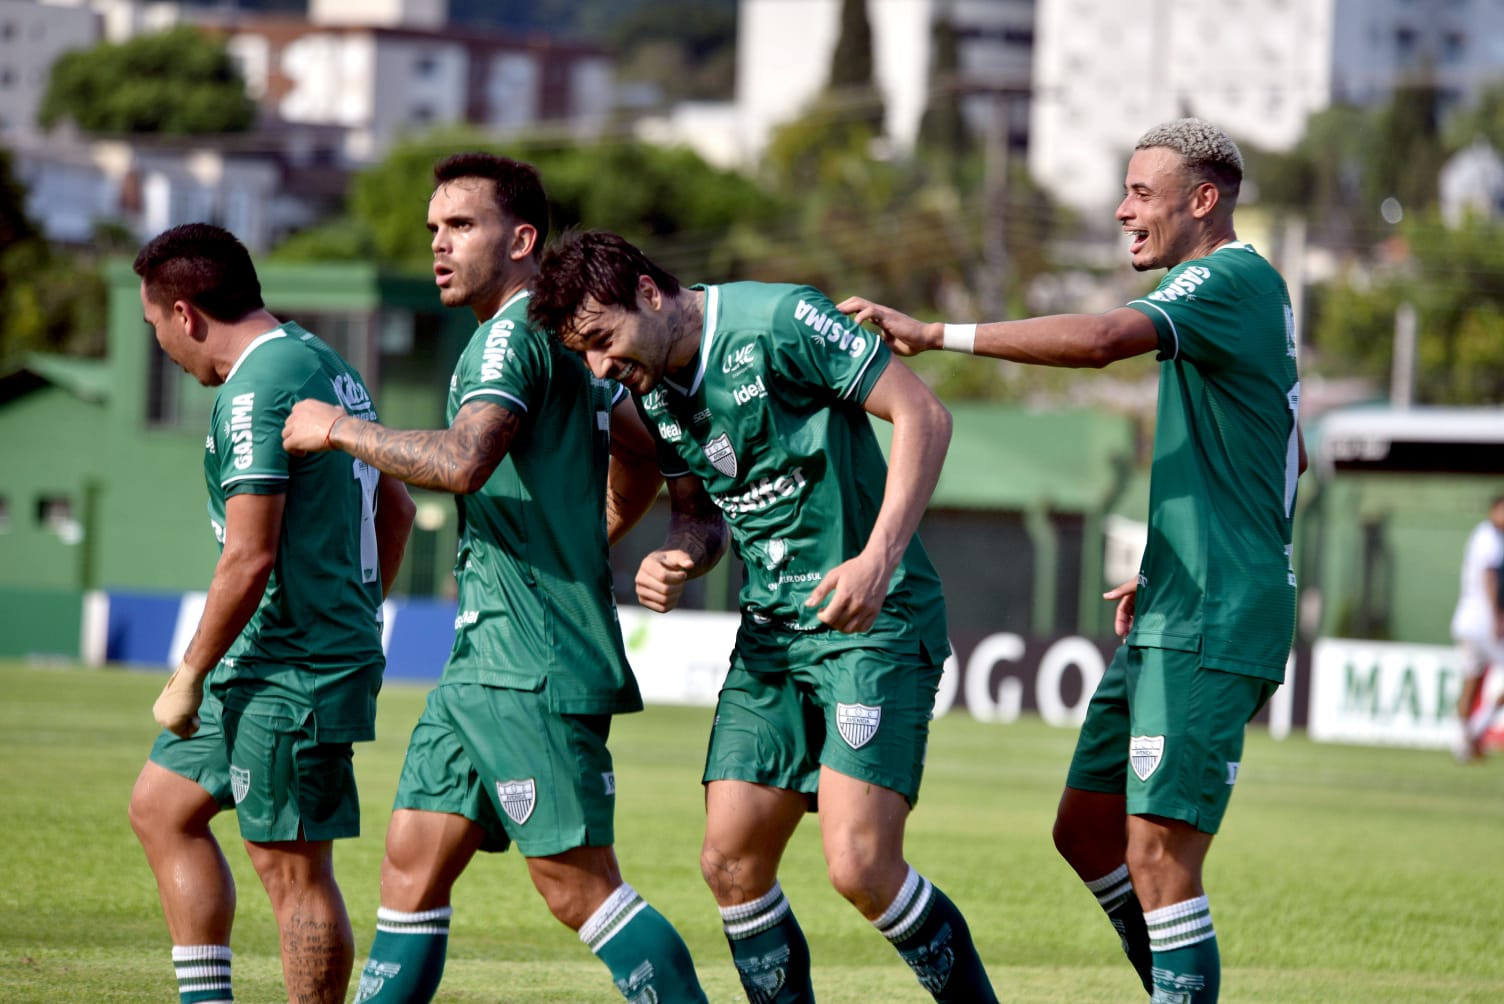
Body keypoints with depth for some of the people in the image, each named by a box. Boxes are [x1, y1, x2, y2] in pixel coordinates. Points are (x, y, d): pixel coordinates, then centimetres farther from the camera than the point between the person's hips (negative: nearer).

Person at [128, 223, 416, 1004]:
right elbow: (396, 508, 21)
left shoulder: (255, 392, -17)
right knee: (160, 809, 16)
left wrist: (189, 679, -14)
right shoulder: (327, 366, 13)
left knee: (292, 868, -5)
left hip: (288, 672, -10)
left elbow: (248, 559, -22)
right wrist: (355, 618, 25)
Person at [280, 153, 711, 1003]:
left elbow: (463, 461, -27)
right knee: (412, 862, 8)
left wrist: (340, 429, -14)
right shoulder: (557, 336, 19)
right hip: (485, 655, 10)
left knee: (578, 881, -9)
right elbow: (651, 454, 29)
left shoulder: (515, 332, -11)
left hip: (532, 667, -10)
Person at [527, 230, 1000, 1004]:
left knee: (859, 866, -18)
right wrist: (672, 561, -3)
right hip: (770, 634, 8)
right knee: (730, 862, 1)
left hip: (874, 622, -8)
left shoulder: (779, 321, -16)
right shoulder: (650, 392, 7)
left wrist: (878, 556, -25)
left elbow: (923, 416, -17)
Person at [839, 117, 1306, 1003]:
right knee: (1086, 829, 13)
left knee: (1159, 855, -13)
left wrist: (937, 334, -29)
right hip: (1174, 616, 10)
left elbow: (1101, 339, -31)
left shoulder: (1233, 280, -12)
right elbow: (1286, 463, 29)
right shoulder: (1247, 296, 19)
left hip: (1210, 628, -10)